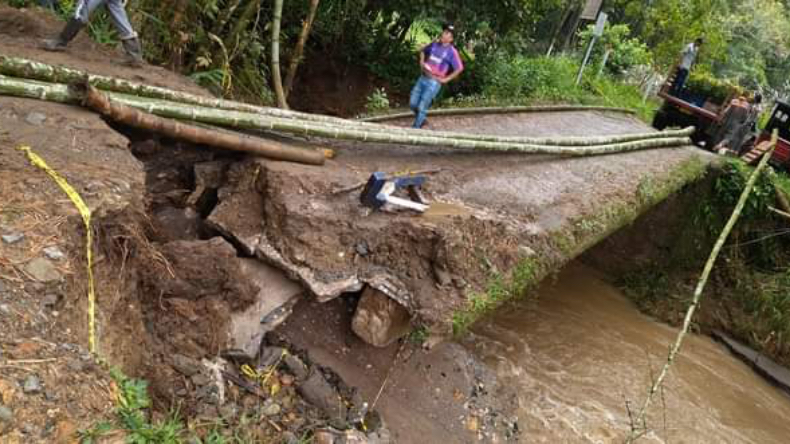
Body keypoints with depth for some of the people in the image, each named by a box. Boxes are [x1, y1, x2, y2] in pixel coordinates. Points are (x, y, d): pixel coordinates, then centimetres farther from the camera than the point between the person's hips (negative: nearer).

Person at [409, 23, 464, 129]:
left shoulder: (452, 51, -8)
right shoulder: (434, 44, 8)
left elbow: (459, 68, -10)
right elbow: (423, 51, 27)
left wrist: (446, 79, -10)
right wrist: (422, 61, 10)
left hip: (434, 82, -6)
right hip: (423, 78, 6)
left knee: (422, 107, -5)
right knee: (412, 104, 8)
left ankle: (416, 128, 10)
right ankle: (421, 119, 33)